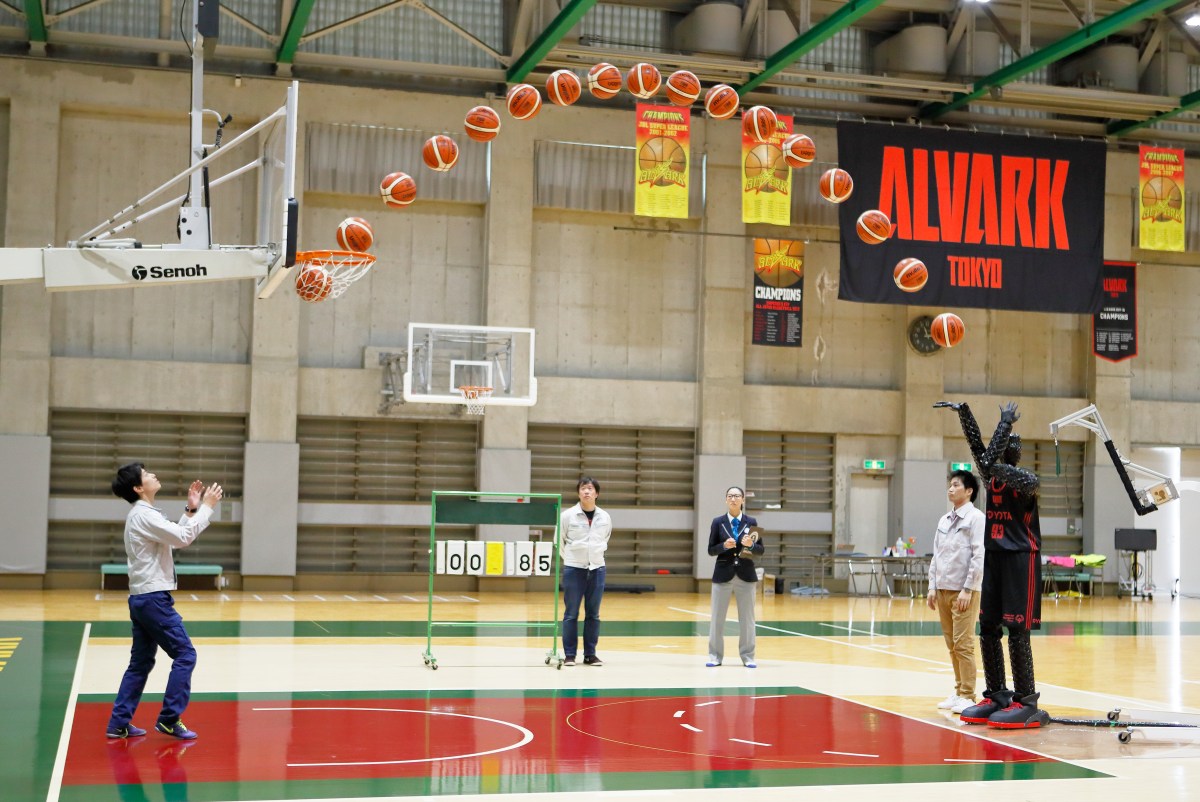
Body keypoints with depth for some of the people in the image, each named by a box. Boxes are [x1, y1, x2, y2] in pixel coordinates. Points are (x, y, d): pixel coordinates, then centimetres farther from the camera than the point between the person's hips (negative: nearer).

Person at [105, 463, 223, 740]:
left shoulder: (143, 515, 16)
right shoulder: (144, 515, -15)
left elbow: (175, 538, 21)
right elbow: (183, 539, -21)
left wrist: (190, 510, 13)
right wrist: (206, 507, -13)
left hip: (143, 599, 10)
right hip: (154, 598, -10)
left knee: (141, 663, 12)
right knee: (185, 655, -5)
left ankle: (119, 723, 13)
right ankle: (169, 720, -3)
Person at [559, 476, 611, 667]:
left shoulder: (605, 518, 2)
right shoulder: (568, 516, -6)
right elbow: (559, 540, 5)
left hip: (597, 569, 3)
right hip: (573, 569, -2)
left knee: (593, 614, 6)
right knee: (571, 613, 0)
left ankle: (590, 654, 13)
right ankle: (569, 655, 6)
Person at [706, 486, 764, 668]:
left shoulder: (751, 522, 3)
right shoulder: (718, 522, 2)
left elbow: (761, 549, 2)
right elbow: (711, 550, 1)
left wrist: (750, 545, -18)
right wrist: (724, 546, -18)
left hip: (746, 574, 0)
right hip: (723, 574, 0)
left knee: (747, 617, 4)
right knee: (717, 617, 2)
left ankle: (748, 657, 12)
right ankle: (715, 656, 11)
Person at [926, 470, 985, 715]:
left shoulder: (975, 518, -6)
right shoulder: (944, 520, 15)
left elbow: (979, 556, -12)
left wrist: (967, 590, -16)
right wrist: (932, 587, 10)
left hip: (964, 591, -7)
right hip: (943, 590, 7)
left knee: (963, 644, -7)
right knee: (952, 645, 9)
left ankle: (967, 697, -2)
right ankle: (958, 692, 15)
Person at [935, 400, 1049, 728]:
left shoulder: (1026, 479, -4)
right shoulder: (992, 477, 11)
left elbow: (1028, 481, -25)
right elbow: (977, 444, 6)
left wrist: (997, 467, -34)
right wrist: (962, 411, -1)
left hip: (1021, 558, -7)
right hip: (993, 556, 7)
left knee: (1017, 631, -9)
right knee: (988, 630, 7)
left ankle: (1026, 702, -5)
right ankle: (997, 696, 16)